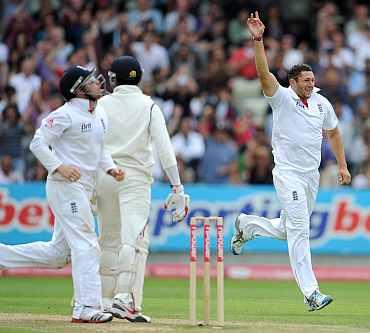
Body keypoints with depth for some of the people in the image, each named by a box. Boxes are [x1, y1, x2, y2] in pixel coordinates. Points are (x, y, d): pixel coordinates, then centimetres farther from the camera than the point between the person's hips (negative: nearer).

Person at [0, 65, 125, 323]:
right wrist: (59, 166, -25)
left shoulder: (100, 115, 13)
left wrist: (110, 168, 5)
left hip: (83, 190, 9)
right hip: (66, 186, -9)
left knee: (57, 253, 11)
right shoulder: (66, 114, -12)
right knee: (86, 246, -13)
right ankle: (87, 308, -13)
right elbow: (38, 143, -13)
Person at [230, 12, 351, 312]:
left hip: (312, 176, 6)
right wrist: (258, 40, -36)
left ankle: (247, 225, 43)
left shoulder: (322, 104, 7)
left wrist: (342, 166, 15)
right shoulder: (283, 98, -9)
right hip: (288, 174, -6)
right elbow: (264, 74, -23)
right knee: (299, 231, -14)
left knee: (289, 229, 17)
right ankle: (311, 293, -16)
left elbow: (333, 132, 20)